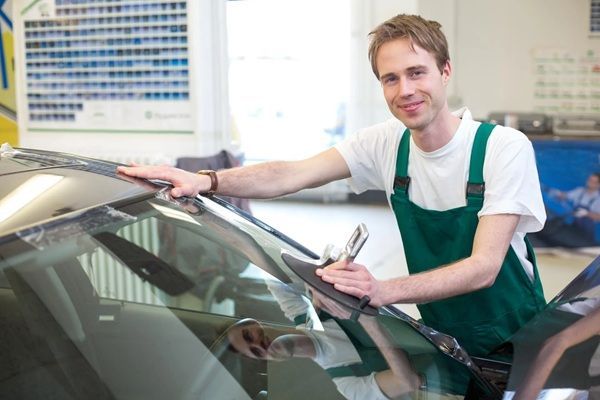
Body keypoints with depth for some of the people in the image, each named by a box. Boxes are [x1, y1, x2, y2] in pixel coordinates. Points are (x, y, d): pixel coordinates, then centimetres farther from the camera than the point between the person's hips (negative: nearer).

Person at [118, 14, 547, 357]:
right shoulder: (385, 143, -7)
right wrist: (206, 180, -35)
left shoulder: (505, 148, -20)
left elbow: (483, 267, -27)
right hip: (442, 340, 3)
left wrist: (383, 291, -42)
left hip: (517, 343, -2)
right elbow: (292, 175, -19)